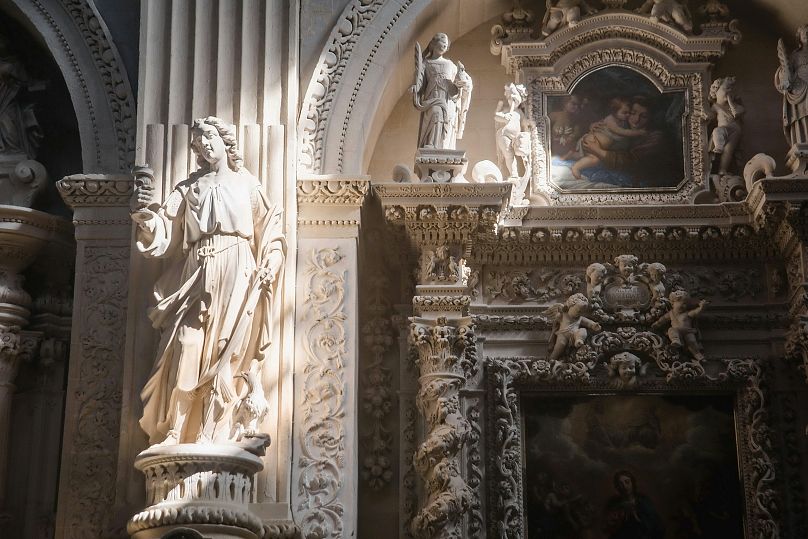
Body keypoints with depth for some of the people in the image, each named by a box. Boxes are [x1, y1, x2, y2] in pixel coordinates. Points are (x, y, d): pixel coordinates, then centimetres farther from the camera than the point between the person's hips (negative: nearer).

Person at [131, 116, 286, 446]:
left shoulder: (247, 184, 17)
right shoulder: (188, 189, 20)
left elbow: (270, 232, 12)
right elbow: (165, 235, 9)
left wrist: (268, 268, -4)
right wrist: (147, 215, -12)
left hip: (235, 275, -1)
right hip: (197, 276, 1)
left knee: (224, 354, -11)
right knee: (187, 349, -15)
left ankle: (210, 438, -17)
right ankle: (172, 436, -18)